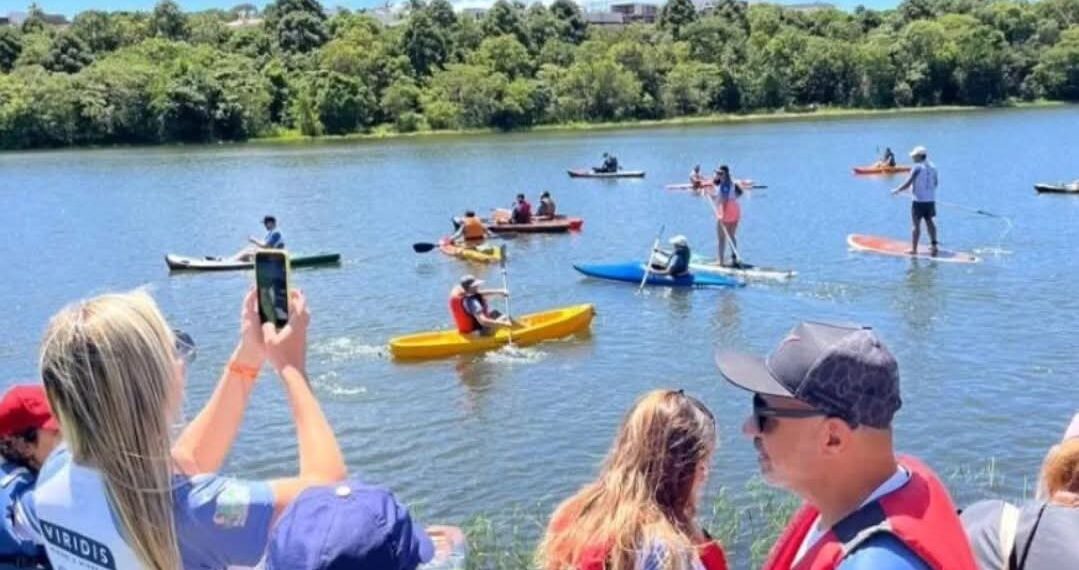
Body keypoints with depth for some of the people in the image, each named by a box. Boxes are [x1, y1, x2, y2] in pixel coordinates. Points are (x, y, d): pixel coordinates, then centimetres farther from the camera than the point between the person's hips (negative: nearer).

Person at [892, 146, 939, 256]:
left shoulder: (917, 167, -14)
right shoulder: (932, 167, 7)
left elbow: (908, 183, -15)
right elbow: (935, 183, 16)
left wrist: (897, 190, -3)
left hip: (919, 200, -7)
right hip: (930, 200, 7)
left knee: (916, 224, -3)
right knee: (929, 221, 19)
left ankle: (914, 249, -2)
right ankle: (934, 245, 22)